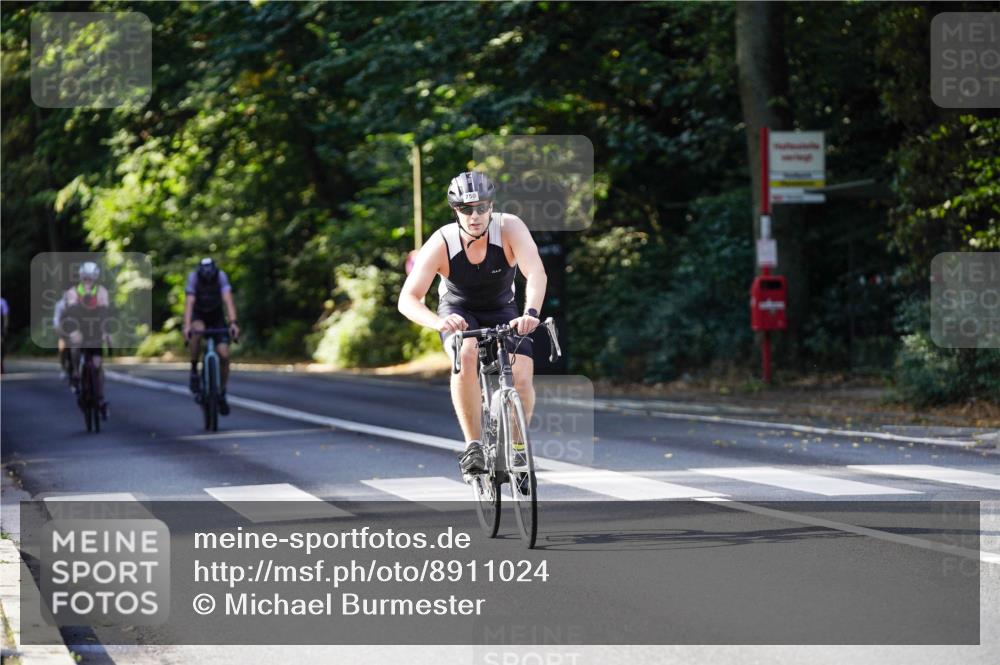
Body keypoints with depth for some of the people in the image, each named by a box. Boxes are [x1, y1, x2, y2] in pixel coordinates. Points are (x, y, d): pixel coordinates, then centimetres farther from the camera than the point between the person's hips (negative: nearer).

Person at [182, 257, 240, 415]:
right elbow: (189, 302, -36)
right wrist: (187, 326, -49)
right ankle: (194, 370, -19)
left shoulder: (221, 276, -26)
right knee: (198, 331, -37)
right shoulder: (194, 277, -27)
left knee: (224, 355, -13)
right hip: (198, 316, -1)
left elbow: (228, 300, -35)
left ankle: (222, 394, 6)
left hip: (217, 316, 1)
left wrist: (233, 323, -49)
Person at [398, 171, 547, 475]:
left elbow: (536, 272, -41)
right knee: (466, 354, -34)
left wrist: (530, 313, -60)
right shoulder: (441, 244, -28)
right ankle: (473, 446, -26)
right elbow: (408, 299, -34)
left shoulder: (510, 227, -27)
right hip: (459, 311, -1)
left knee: (522, 378, -20)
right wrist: (439, 323, -55)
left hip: (501, 311, 1)